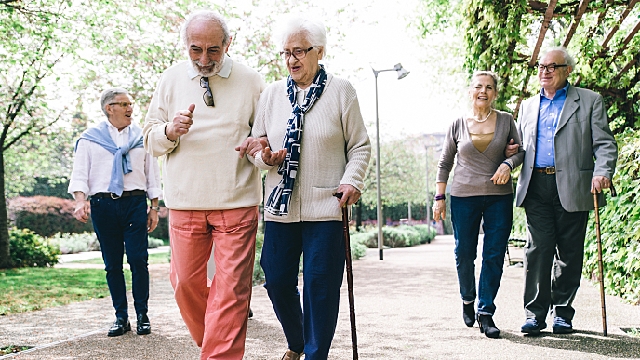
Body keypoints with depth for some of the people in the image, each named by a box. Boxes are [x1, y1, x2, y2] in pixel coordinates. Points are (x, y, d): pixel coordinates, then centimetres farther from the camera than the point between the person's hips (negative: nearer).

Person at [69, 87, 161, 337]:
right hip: (103, 204, 0)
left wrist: (154, 207, 9)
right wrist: (81, 200, -15)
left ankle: (142, 316, 6)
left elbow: (152, 174, 15)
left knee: (138, 260, -6)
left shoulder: (141, 137, 14)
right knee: (113, 264, 4)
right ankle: (121, 317, 13)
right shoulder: (89, 138, 9)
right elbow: (80, 174, 3)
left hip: (135, 203, 0)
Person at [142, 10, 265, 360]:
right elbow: (150, 139, 11)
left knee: (230, 290, -6)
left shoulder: (250, 81, 3)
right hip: (184, 202, 2)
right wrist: (170, 131, -12)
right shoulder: (172, 78, 7)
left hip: (237, 203, -2)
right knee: (186, 282, 10)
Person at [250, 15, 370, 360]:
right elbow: (256, 144, 15)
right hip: (281, 205, 3)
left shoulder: (341, 90, 2)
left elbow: (360, 146, 4)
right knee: (277, 280, 7)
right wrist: (265, 157, -7)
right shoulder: (271, 93, 10)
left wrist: (351, 180, -12)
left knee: (321, 284, -1)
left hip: (326, 206, -3)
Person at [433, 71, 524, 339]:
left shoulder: (506, 120, 5)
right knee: (464, 254, 4)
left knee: (494, 255, -1)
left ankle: (486, 313, 9)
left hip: (499, 197, 0)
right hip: (464, 196, 0)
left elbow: (520, 151, 12)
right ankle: (467, 300, 30)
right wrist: (439, 197, 4)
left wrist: (508, 164, -10)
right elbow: (445, 163, 9)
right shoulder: (458, 125, 4)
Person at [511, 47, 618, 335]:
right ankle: (535, 314, 0)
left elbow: (605, 144, 0)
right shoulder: (528, 106, 20)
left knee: (569, 252, 3)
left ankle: (563, 313, 14)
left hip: (572, 188, -2)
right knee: (537, 249, -4)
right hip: (536, 187, 2)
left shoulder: (589, 101, 8)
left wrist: (602, 172, -18)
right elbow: (521, 146, 26)